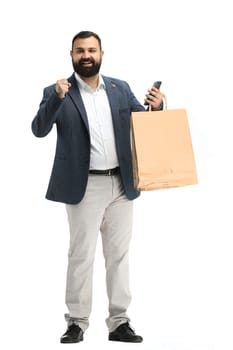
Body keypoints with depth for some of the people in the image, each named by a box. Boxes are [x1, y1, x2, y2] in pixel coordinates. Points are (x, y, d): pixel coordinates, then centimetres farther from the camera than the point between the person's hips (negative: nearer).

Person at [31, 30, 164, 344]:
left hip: (121, 184, 4)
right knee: (81, 256, 0)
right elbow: (39, 129, -14)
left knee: (119, 255, 8)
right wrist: (56, 98, -29)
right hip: (85, 187, -4)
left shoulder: (120, 89, 8)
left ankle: (119, 322, 15)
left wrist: (155, 108, -12)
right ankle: (77, 322, 8)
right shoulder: (58, 92, -2)